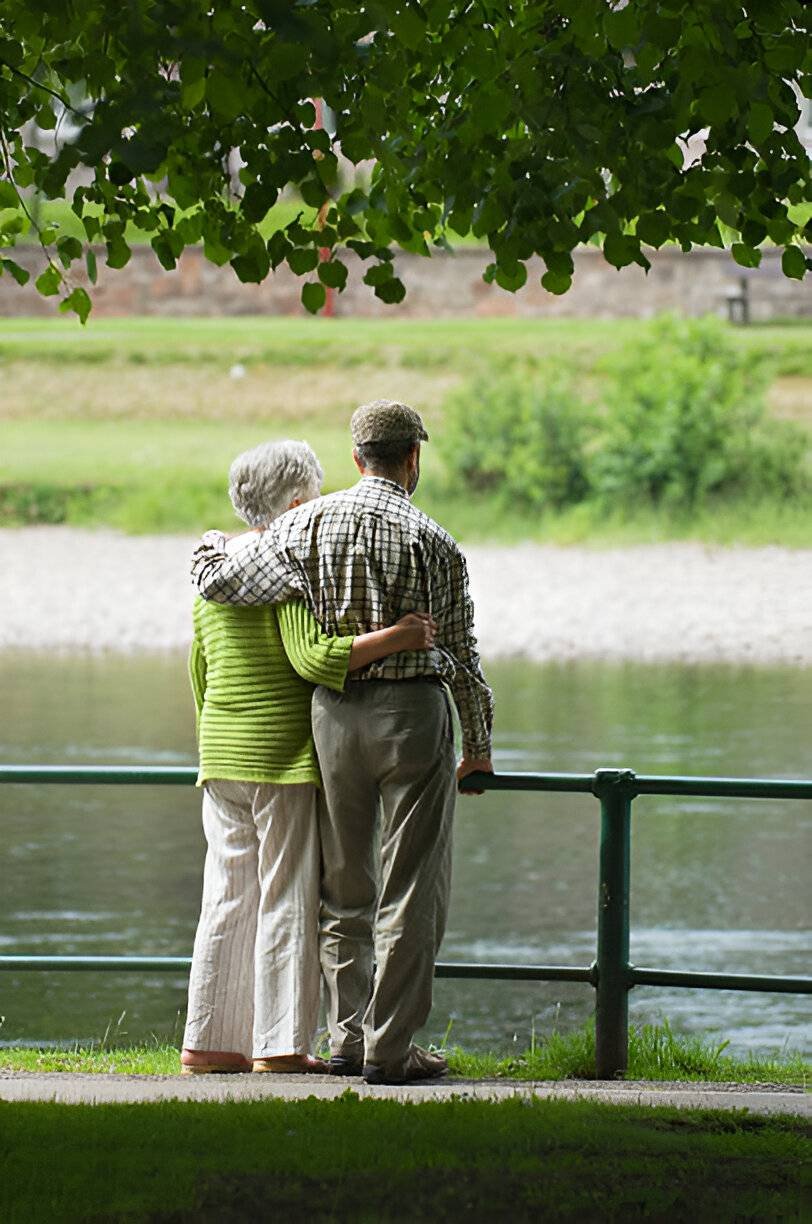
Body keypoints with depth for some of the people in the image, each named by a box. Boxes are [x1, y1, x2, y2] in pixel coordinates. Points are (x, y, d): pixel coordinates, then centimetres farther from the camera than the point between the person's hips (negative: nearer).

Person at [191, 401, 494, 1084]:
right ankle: (390, 1048, -1)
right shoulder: (431, 541, -8)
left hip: (334, 711, 4)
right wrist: (479, 743, 10)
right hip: (413, 708, -4)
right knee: (410, 891, 1)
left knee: (344, 888, 13)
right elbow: (461, 649, -1)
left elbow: (219, 581, 2)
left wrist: (213, 543, 26)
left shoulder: (308, 525, -1)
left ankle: (348, 1038, 13)